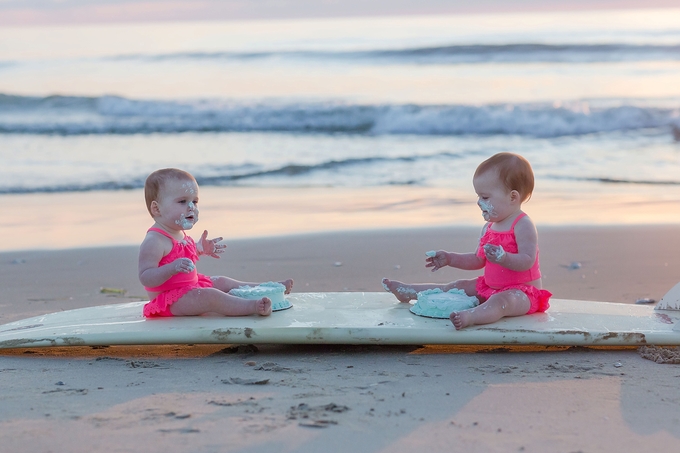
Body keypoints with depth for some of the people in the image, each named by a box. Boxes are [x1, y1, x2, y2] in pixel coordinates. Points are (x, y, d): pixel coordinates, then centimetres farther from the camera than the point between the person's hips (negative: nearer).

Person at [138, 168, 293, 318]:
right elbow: (146, 278, -30)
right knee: (209, 296, -29)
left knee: (222, 282, 17)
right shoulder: (154, 241, -23)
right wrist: (172, 268, -43)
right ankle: (254, 306, -44)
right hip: (170, 300, -11)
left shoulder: (179, 235, 10)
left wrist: (200, 249, 22)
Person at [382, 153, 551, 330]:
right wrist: (449, 258, 14)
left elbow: (527, 261, -26)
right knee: (460, 286, 12)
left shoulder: (523, 226, -16)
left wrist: (503, 258, -42)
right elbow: (478, 260, 21)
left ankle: (470, 316, -70)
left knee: (502, 300, -39)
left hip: (522, 291, -10)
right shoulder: (488, 228, 11)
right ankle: (409, 292, 20)